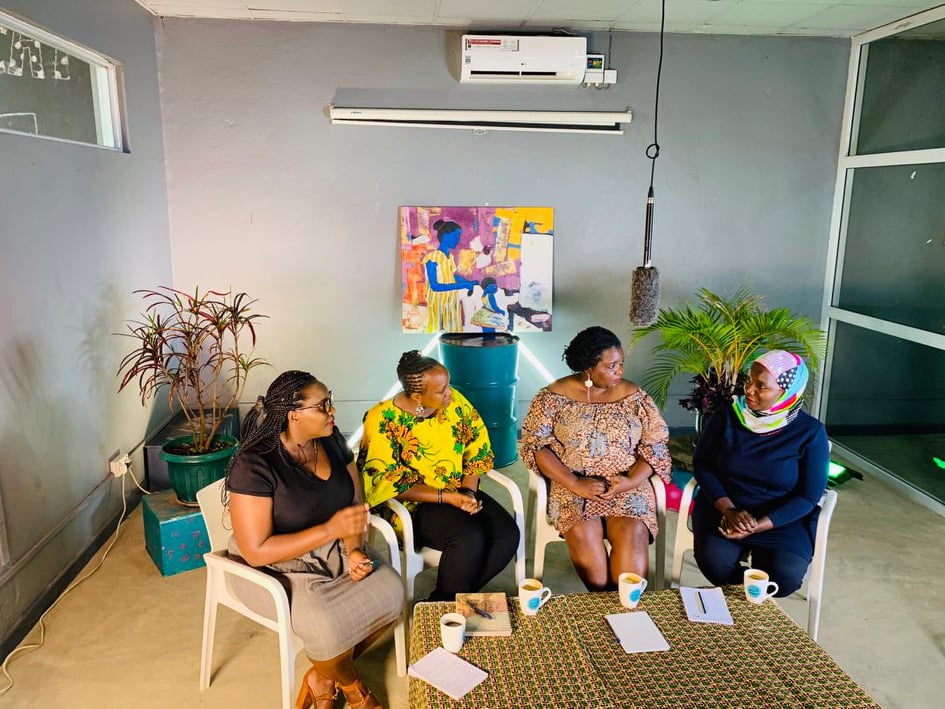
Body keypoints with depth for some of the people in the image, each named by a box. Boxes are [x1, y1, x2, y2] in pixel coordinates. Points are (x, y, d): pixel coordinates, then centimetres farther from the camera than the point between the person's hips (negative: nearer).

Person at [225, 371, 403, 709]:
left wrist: (355, 549, -18)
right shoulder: (254, 465, -25)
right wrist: (330, 530, -32)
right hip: (278, 567, -6)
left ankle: (323, 678, 8)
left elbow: (356, 502, 2)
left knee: (390, 590, -14)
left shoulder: (330, 441, -5)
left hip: (334, 549, 6)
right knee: (329, 626, -29)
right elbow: (256, 551, -26)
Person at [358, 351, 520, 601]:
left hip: (458, 492, 6)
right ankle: (445, 604, -3)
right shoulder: (383, 421, -18)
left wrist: (468, 491, -9)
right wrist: (447, 497, -22)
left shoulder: (454, 401, -4)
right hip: (411, 505, -5)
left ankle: (459, 596, 3)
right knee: (470, 538, -30)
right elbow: (391, 485, -16)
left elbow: (476, 448, 6)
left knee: (508, 534, -16)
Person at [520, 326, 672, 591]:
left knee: (633, 533, -28)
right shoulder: (554, 396, 0)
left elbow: (655, 444, 6)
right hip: (573, 486, -1)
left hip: (627, 486, 2)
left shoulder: (633, 395, 7)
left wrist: (632, 480, -13)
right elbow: (535, 445, -6)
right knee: (583, 533, -30)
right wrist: (574, 483, -17)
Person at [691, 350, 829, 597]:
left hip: (782, 518, 0)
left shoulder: (810, 432, -9)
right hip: (723, 509, 1)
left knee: (785, 578, -25)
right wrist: (729, 510, -18)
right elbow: (701, 464, -2)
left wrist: (757, 527, -19)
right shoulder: (727, 416, -5)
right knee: (714, 562, -26)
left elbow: (808, 496, -8)